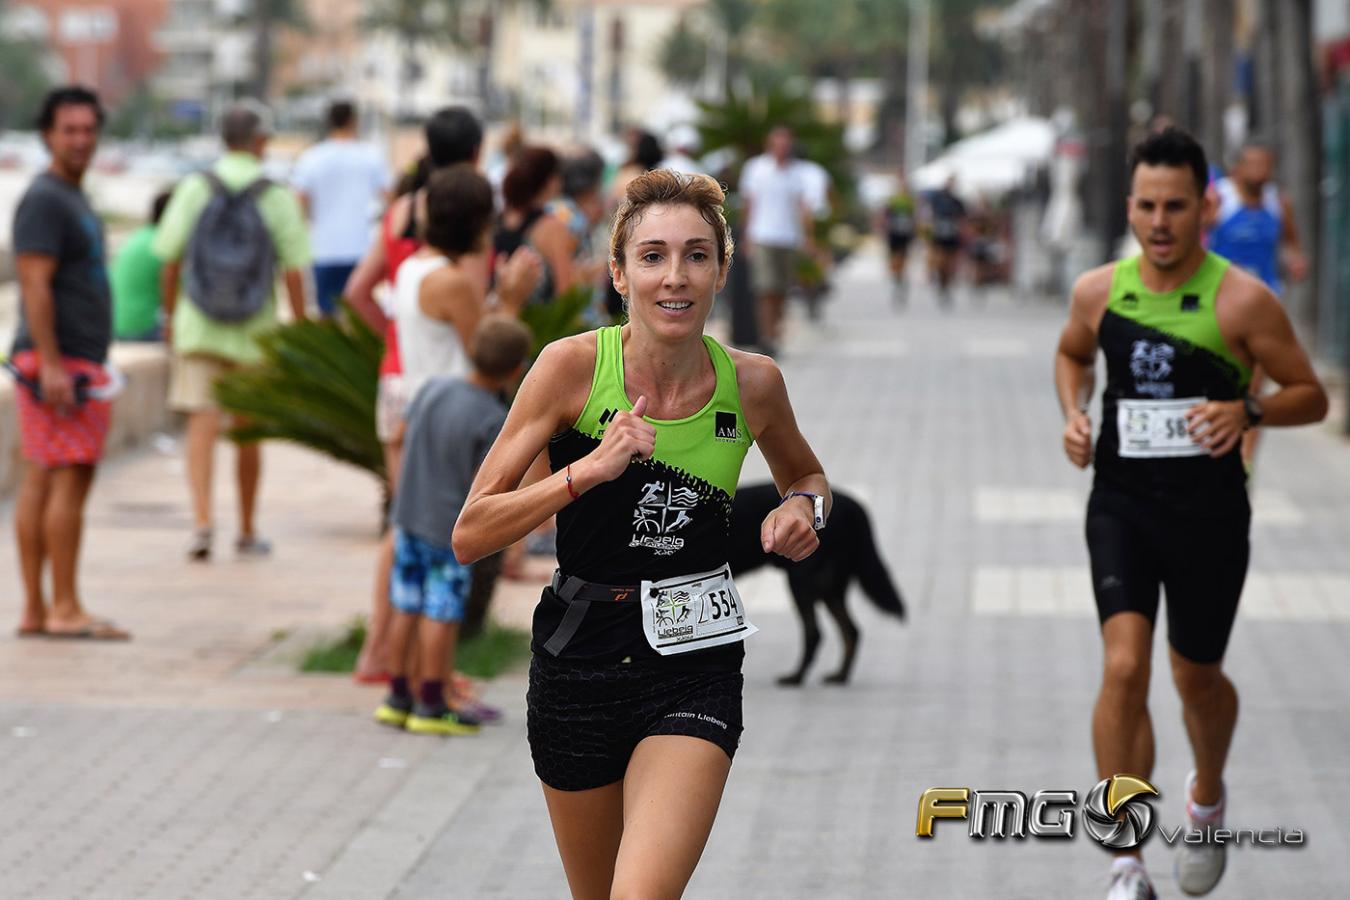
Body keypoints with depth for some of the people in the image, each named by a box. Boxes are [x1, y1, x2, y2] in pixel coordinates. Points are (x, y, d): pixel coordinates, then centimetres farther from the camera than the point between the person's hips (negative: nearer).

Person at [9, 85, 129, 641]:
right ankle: (64, 609, -10)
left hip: (75, 361, 10)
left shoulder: (73, 199, 21)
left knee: (40, 481, 8)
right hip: (56, 361, -10)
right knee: (71, 478, -11)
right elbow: (35, 286, -18)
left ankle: (34, 611, 8)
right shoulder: (44, 200, -10)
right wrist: (51, 365, -23)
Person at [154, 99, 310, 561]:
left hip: (198, 327, 0)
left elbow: (170, 261, 0)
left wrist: (170, 317, 13)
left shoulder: (195, 188, -2)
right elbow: (293, 273, -6)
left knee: (202, 424, -4)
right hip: (254, 331, 0)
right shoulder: (277, 198, -5)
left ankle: (202, 519, -22)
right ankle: (247, 532, 24)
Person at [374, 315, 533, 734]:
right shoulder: (494, 421, -19)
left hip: (409, 515, 6)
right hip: (451, 528, -6)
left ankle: (398, 697, 19)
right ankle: (432, 704, 6)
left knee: (406, 608, 12)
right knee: (442, 613, 2)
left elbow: (403, 436, 11)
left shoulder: (434, 388, -2)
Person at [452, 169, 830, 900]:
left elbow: (803, 473, 19)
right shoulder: (573, 366, -11)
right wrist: (590, 469, -24)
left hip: (694, 668, -1)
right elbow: (470, 536, -12)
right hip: (578, 662, 1)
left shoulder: (752, 384, -5)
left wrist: (802, 509, -5)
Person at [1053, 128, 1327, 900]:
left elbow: (1311, 397, -4)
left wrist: (1247, 410, -24)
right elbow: (1072, 354, 22)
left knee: (1196, 677, 14)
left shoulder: (1242, 300, -10)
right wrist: (1074, 412, 2)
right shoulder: (1100, 292, 0)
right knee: (1124, 668, -15)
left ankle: (1208, 796, 49)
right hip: (1121, 505, 1)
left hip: (1210, 514, -1)